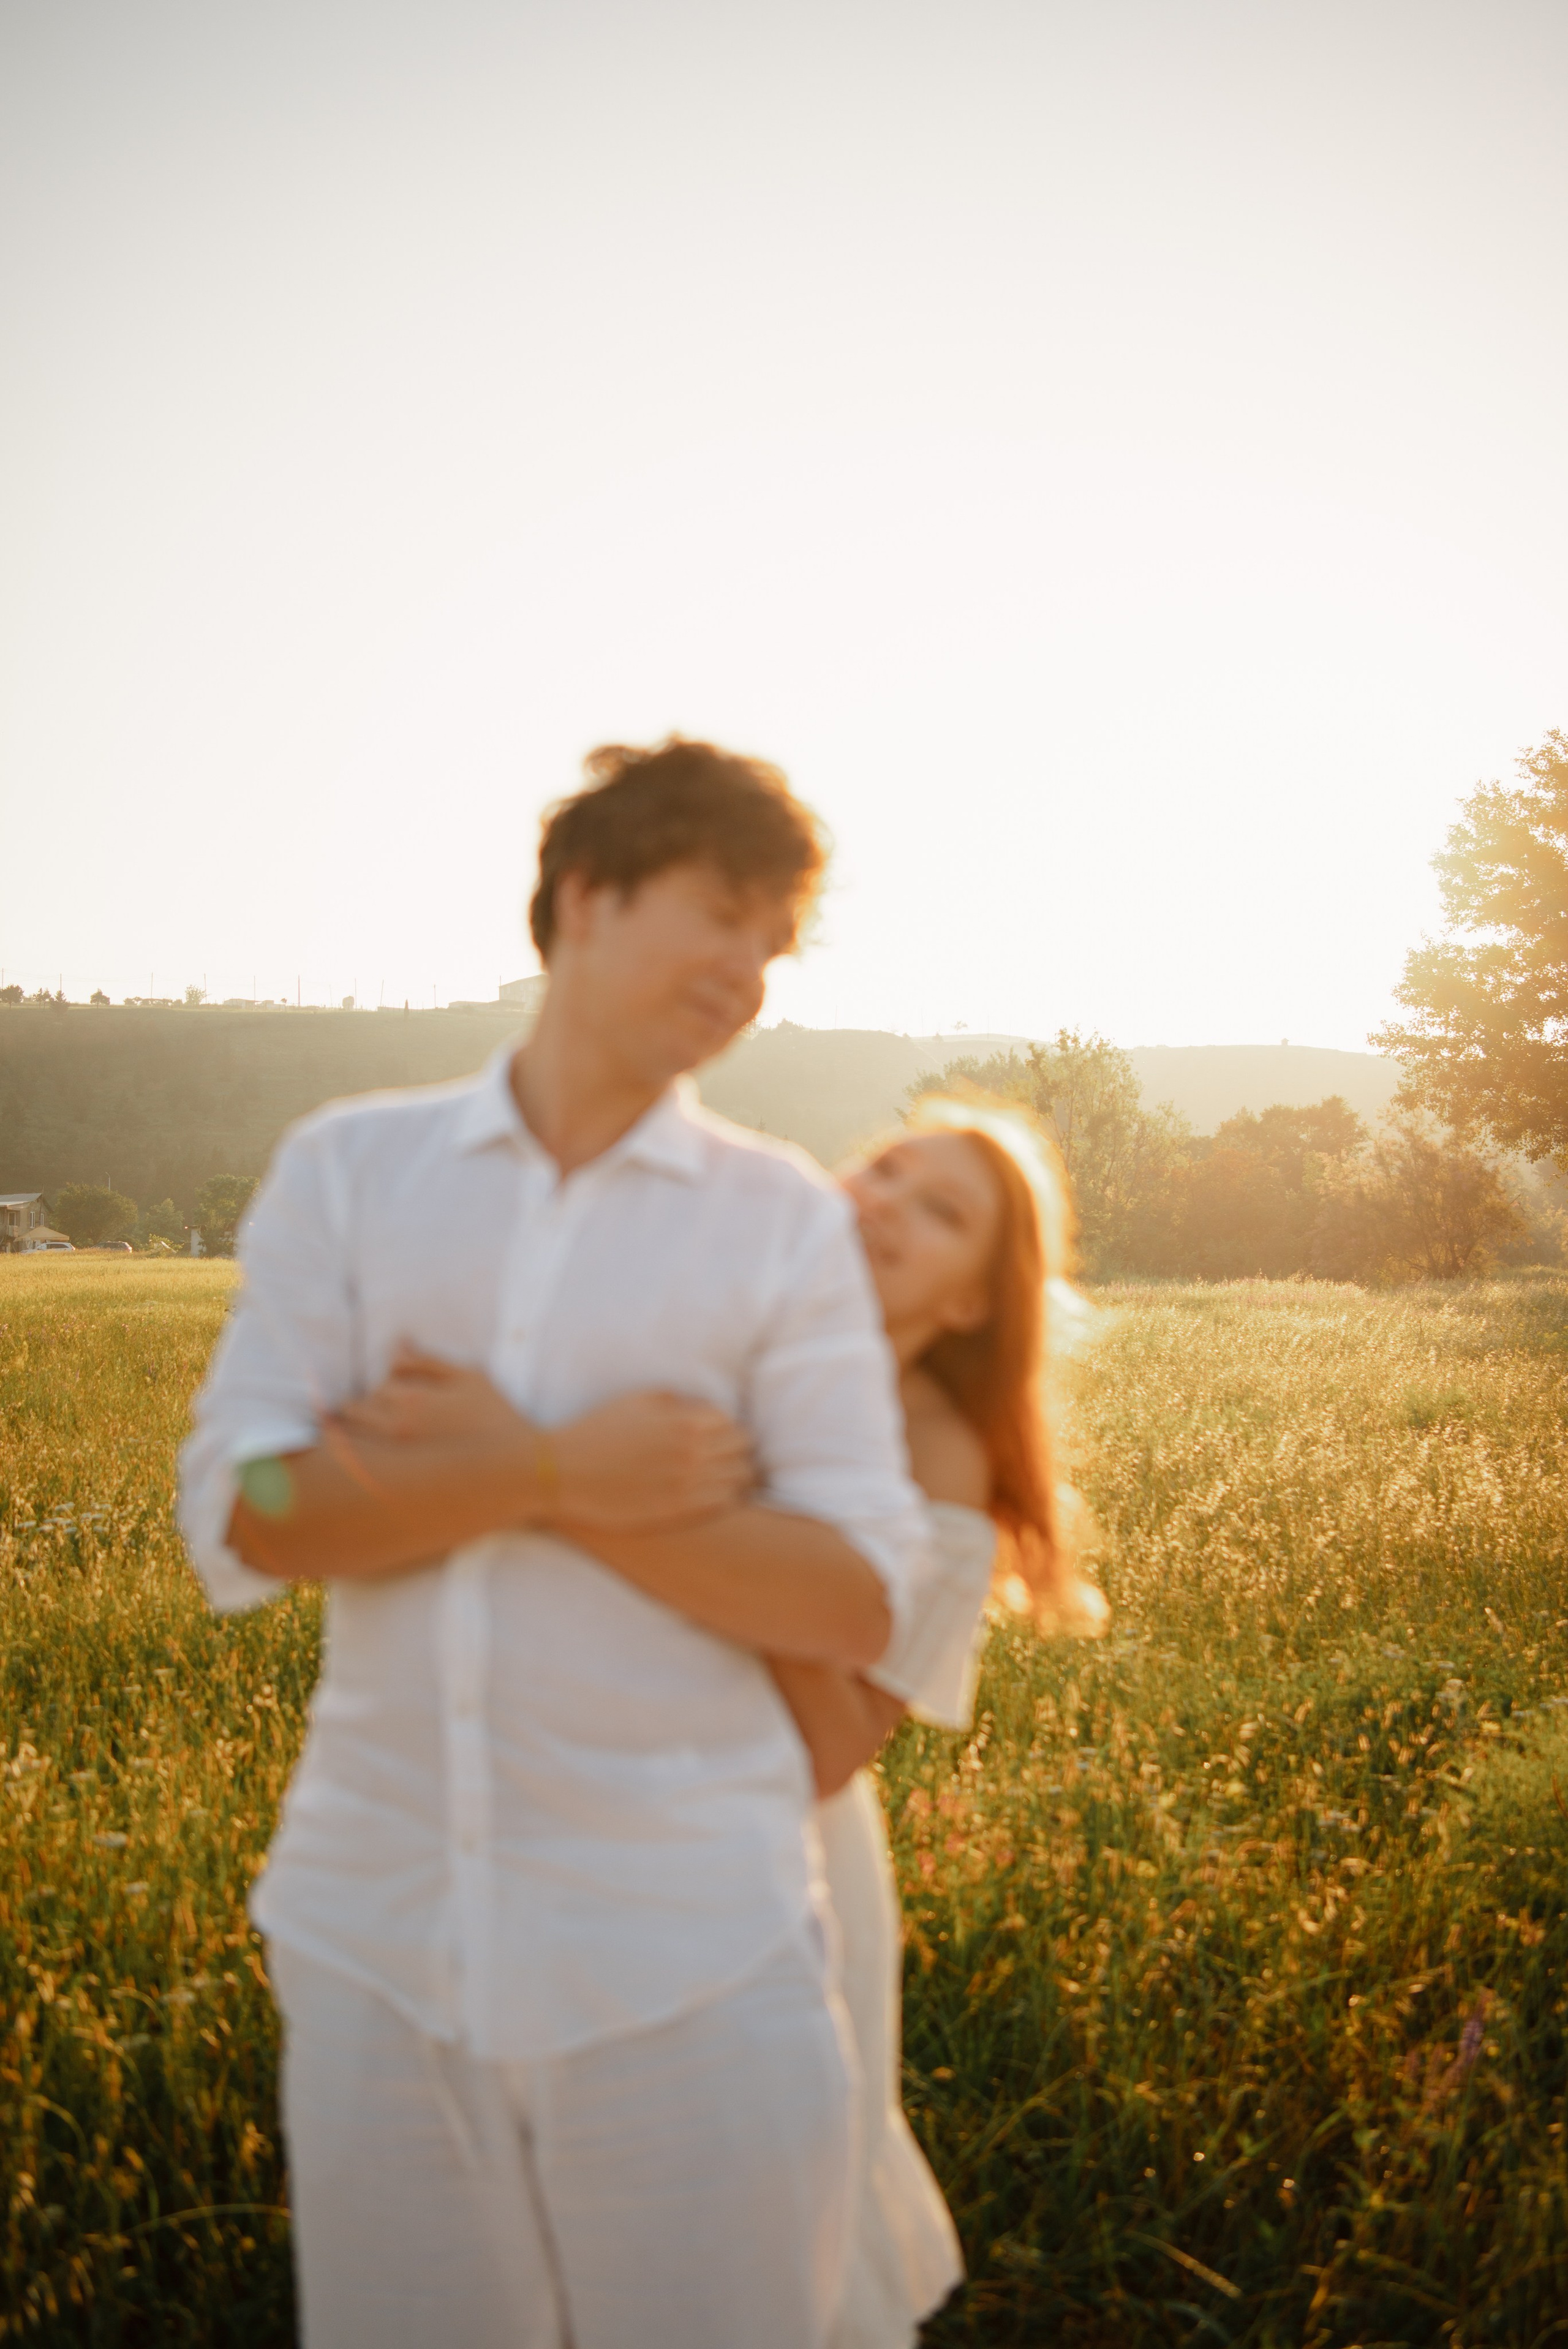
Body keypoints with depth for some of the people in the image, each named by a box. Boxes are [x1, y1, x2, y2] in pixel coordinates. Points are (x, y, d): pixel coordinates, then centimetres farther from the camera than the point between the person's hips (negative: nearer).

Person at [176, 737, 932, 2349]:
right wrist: (568, 1469, -16)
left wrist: (534, 1482, -14)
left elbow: (858, 1602, -7)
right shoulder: (345, 1171, 3)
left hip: (686, 1957, -1)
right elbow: (237, 1522, -5)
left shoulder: (787, 1222, -1)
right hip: (372, 1942, 2)